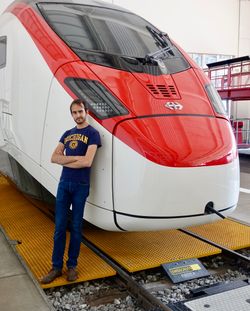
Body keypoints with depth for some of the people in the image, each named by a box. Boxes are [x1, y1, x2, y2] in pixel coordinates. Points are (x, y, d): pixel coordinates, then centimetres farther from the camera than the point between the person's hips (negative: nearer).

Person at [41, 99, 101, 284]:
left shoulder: (92, 133, -3)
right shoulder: (67, 134, 14)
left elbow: (87, 162, -16)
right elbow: (54, 157, 5)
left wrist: (65, 161, -4)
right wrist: (75, 158, -9)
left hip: (80, 186, -4)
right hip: (63, 183, 5)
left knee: (76, 227, 6)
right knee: (59, 227, 5)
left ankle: (72, 266, 19)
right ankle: (56, 267, 14)